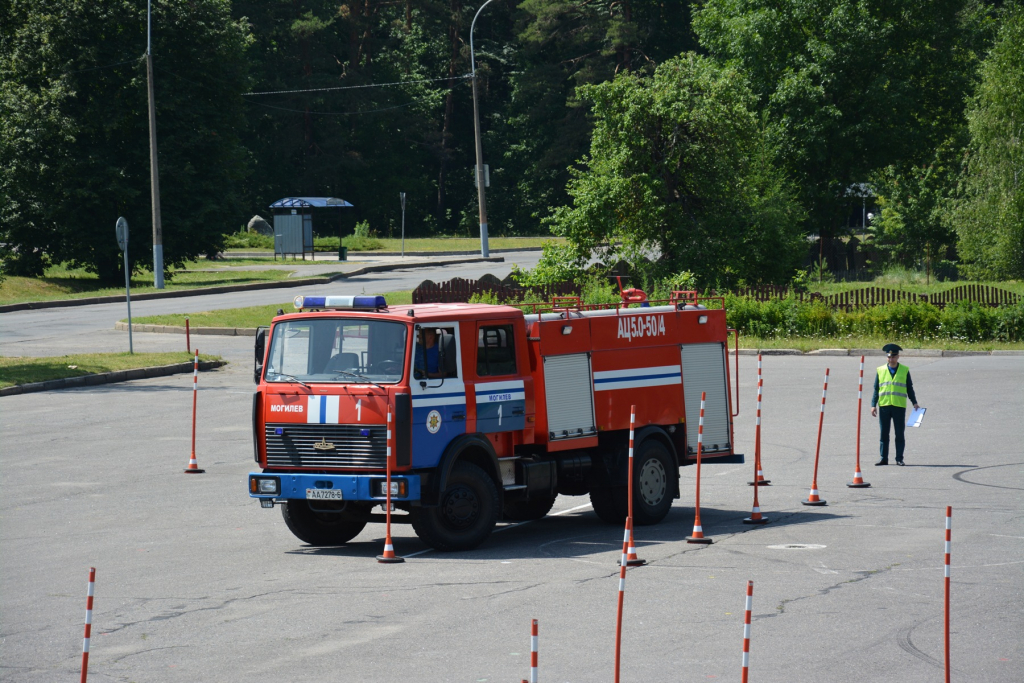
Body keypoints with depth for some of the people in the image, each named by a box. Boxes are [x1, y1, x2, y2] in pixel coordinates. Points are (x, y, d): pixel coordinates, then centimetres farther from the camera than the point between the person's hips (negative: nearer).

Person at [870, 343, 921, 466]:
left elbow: (909, 389, 12)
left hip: (899, 406, -1)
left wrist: (914, 403, 4)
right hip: (884, 406, 1)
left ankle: (899, 459, 6)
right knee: (884, 434, 3)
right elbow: (876, 389, 10)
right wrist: (873, 405, 3)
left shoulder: (904, 370, 8)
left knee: (899, 434, 1)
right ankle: (883, 458, 8)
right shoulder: (880, 371, 9)